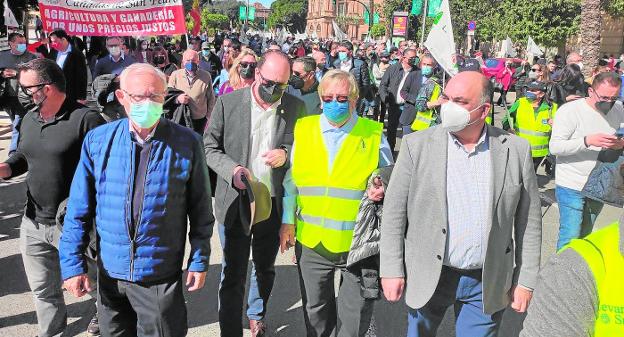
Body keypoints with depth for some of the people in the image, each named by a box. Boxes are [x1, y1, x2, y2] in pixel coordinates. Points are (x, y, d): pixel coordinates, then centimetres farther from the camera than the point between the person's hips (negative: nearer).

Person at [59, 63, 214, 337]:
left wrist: (199, 260, 0)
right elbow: (78, 210, 1)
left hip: (161, 276, -2)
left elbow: (200, 209, -1)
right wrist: (72, 264, -2)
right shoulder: (97, 141, -4)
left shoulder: (186, 143, -8)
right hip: (109, 274, 3)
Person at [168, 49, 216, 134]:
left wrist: (209, 118, 4)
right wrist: (177, 98, -17)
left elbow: (211, 99, 6)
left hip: (200, 121, 0)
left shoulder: (206, 76, 1)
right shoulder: (175, 75, 2)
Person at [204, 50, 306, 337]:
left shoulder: (295, 107, -3)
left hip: (275, 204, 3)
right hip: (236, 201, -2)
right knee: (233, 275, 5)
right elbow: (210, 147, -2)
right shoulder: (228, 103, -8)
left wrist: (286, 154, -16)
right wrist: (232, 169, -20)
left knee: (265, 269, 22)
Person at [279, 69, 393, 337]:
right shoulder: (304, 129, 3)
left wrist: (381, 189, -14)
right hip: (311, 240, 2)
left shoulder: (374, 134, -2)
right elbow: (291, 180, 9)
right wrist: (287, 221, 6)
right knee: (315, 311, 20)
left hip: (357, 242, -2)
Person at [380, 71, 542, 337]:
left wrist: (525, 281, 2)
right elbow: (394, 213, -4)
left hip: (488, 282, 0)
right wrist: (391, 271, -5)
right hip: (428, 277, 0)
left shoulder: (517, 150, -4)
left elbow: (529, 221, 2)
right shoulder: (417, 145, -8)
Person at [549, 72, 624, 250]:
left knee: (585, 235, 20)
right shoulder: (569, 110, -16)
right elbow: (554, 147, -21)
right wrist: (587, 141, -34)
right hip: (571, 187, -5)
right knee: (570, 236, -4)